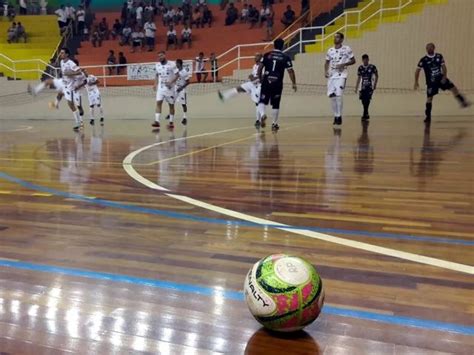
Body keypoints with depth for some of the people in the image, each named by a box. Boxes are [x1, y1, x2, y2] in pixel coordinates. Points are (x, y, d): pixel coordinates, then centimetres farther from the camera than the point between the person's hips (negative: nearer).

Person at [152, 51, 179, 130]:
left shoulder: (171, 64, -8)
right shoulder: (157, 65, 7)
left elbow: (177, 75, -9)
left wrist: (171, 82, -21)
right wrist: (155, 84, 6)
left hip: (170, 88, -3)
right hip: (160, 87, 3)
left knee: (171, 105, 5)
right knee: (158, 103, -12)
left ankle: (171, 122, 14)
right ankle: (157, 121, -17)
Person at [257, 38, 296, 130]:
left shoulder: (267, 55, 6)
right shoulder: (285, 57, 3)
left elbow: (260, 68, 2)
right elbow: (290, 71, -2)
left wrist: (260, 79, 15)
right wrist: (294, 83, 3)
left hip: (266, 82, 0)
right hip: (277, 84, 0)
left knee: (262, 101, 7)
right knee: (275, 105, 11)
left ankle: (262, 115, -23)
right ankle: (274, 124, 16)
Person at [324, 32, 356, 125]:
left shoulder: (346, 49, 0)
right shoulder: (330, 50, 12)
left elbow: (353, 61, 2)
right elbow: (327, 62, 21)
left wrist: (343, 64, -13)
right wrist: (326, 71, 4)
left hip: (341, 75, -5)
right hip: (331, 76, 5)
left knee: (338, 95, -17)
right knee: (332, 96, 0)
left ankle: (339, 116, -7)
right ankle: (336, 116, 13)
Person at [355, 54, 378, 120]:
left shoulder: (372, 67, -2)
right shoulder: (360, 68, 7)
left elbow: (376, 76, 7)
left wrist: (375, 84, -4)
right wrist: (356, 88, 10)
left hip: (369, 87, -3)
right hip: (362, 87, 3)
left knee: (367, 100, -14)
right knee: (363, 101, 2)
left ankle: (364, 115, -12)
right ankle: (366, 115, 18)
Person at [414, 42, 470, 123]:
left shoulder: (439, 56, -2)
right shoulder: (423, 60, -10)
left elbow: (443, 67, 2)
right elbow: (418, 70, -3)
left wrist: (444, 76, -12)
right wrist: (416, 82, -7)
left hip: (441, 78, 3)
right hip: (431, 81, -3)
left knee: (453, 88, -9)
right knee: (429, 98, -2)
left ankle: (463, 102, 5)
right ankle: (427, 117, 6)